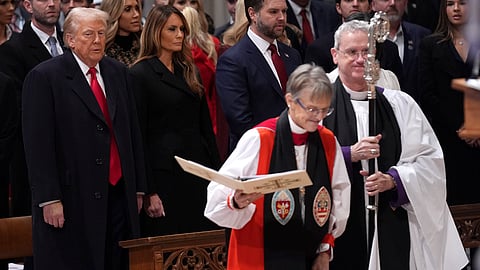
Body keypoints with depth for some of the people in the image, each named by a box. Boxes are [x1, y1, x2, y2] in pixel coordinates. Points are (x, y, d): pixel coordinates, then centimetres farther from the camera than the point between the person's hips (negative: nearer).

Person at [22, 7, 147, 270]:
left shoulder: (118, 73, 13)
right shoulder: (44, 77, -6)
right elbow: (38, 144, -10)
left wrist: (137, 188, 13)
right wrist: (49, 198, -15)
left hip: (118, 196, 5)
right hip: (71, 202, -5)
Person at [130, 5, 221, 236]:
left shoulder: (188, 71, 15)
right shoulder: (141, 74, -5)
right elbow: (138, 136, -9)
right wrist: (148, 191, -14)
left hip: (198, 171, 7)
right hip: (164, 174, -7)